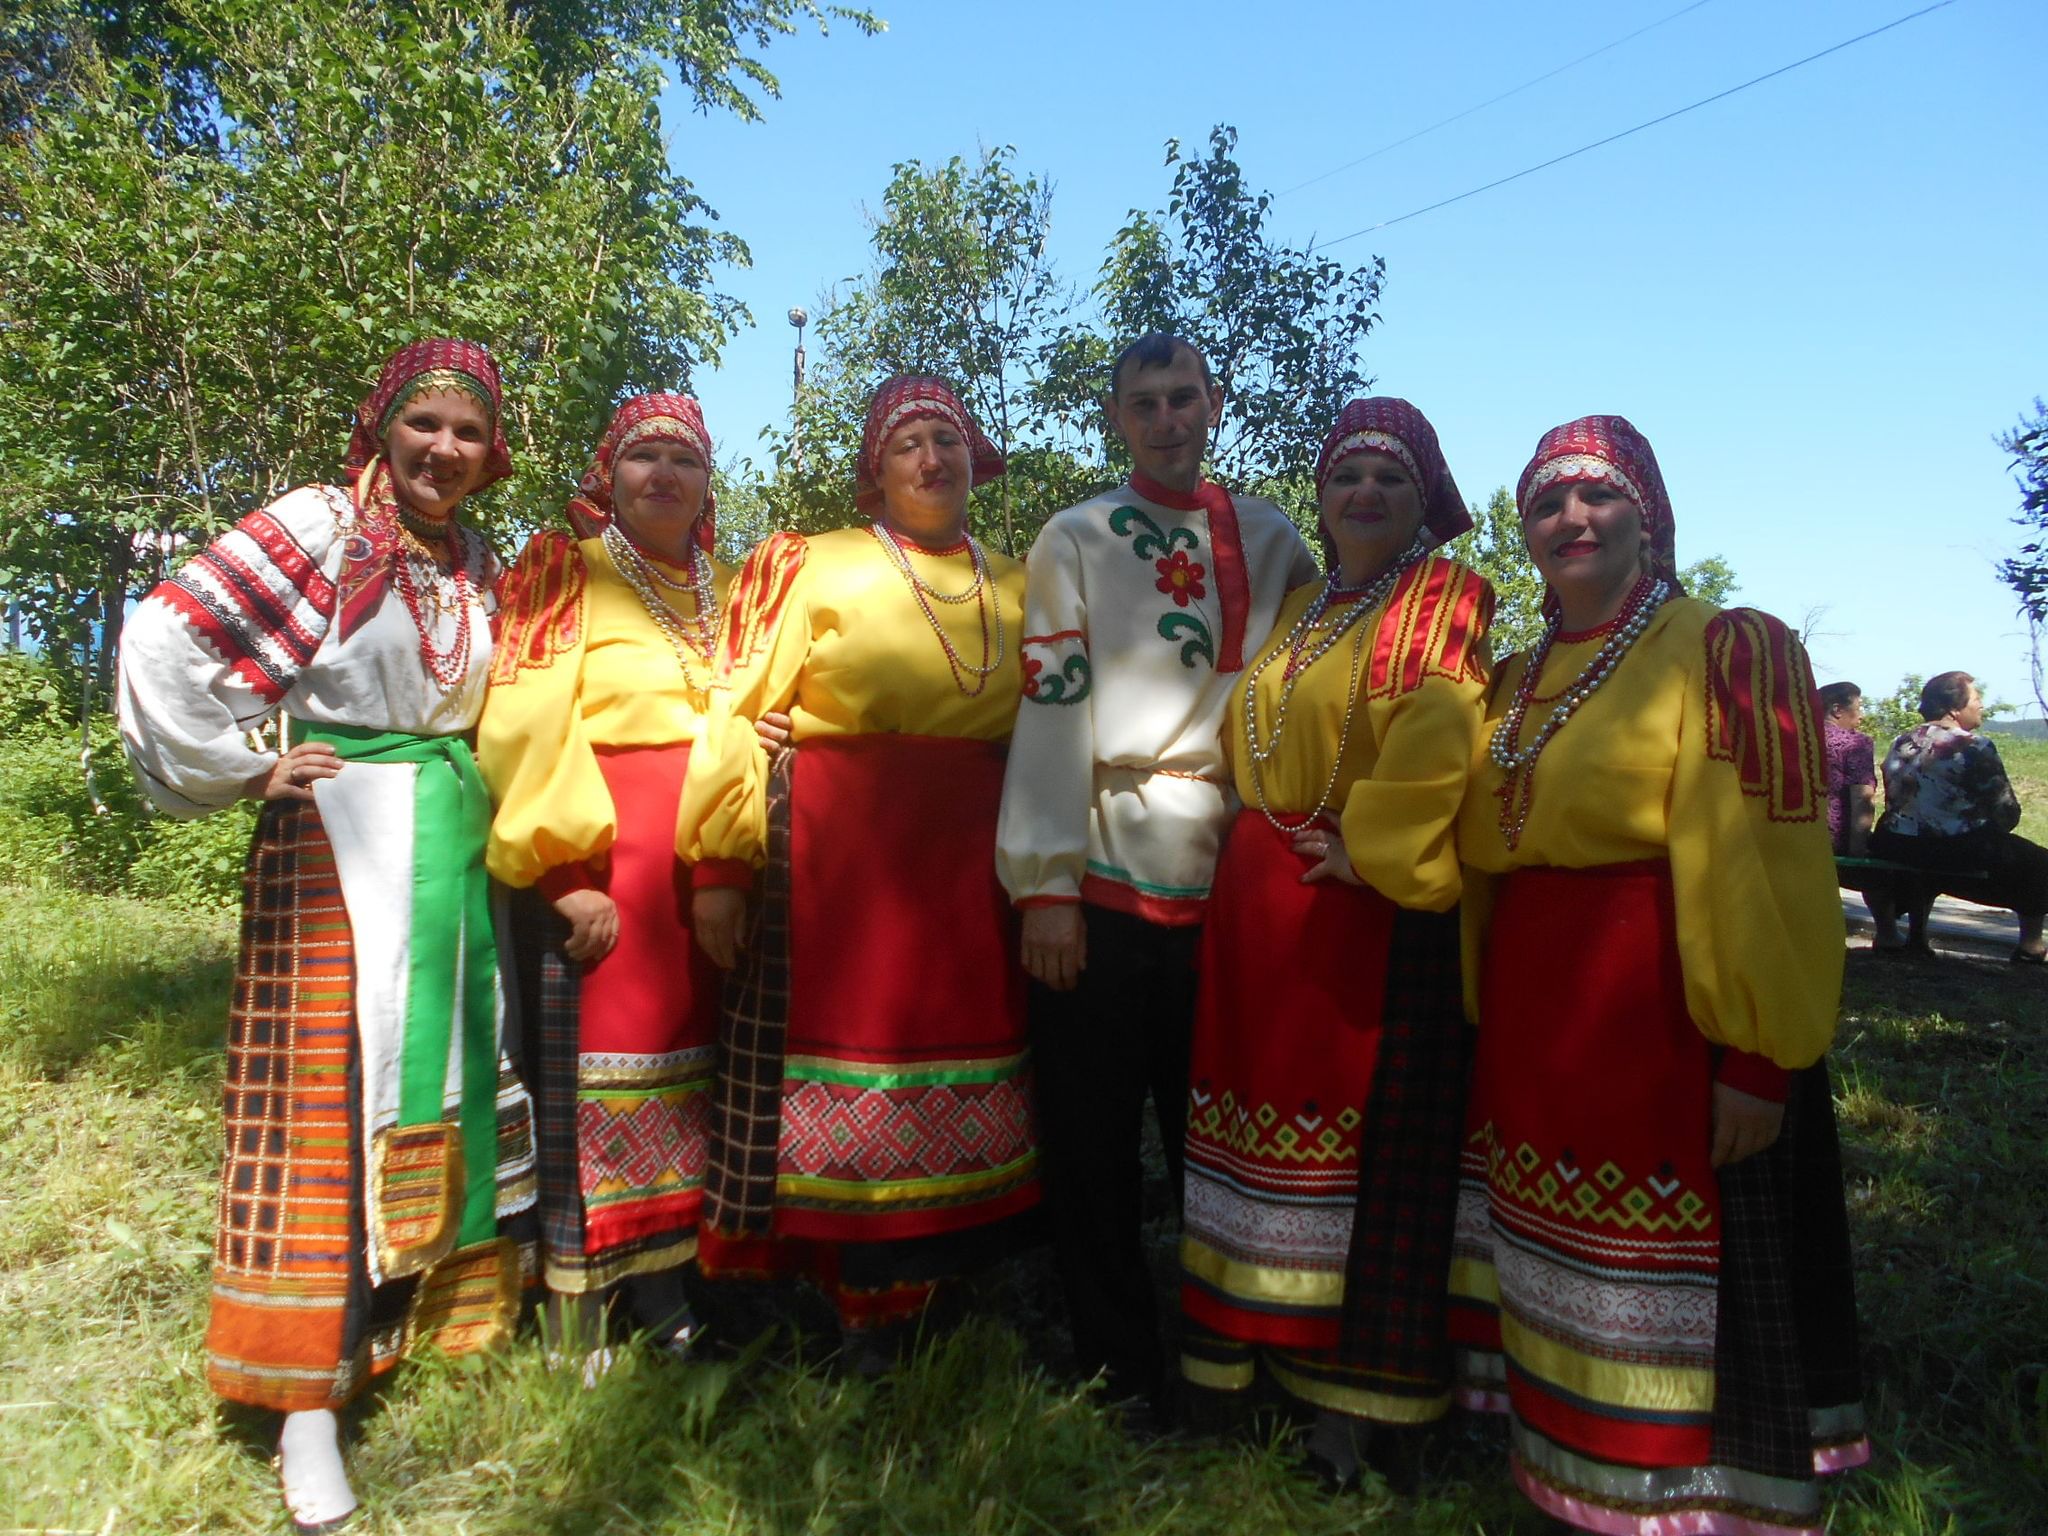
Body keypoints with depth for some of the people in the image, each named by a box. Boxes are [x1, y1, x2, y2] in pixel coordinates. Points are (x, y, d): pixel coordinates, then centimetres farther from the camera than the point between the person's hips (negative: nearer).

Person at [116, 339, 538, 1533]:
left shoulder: (481, 565, 11)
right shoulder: (319, 526, -6)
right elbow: (164, 642, -11)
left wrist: (486, 797, 10)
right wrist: (242, 769, -8)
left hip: (457, 851, 6)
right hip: (340, 851, -6)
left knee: (460, 1087, 11)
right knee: (333, 1102, -3)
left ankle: (451, 1312, 29)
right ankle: (310, 1407, 7)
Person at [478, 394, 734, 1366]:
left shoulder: (728, 591, 17)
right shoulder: (563, 574, 3)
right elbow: (525, 728, -8)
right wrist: (568, 872, -16)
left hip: (710, 872, 5)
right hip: (601, 863, -5)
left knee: (691, 1074, 8)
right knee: (598, 1082, -2)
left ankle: (670, 1302, 20)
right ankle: (577, 1324, 10)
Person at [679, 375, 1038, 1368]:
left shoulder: (1014, 590, 14)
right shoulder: (810, 567, 3)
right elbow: (740, 715, -3)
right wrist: (717, 868, -11)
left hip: (970, 869, 4)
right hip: (834, 858, -3)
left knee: (955, 1086, 6)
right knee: (838, 1075, -1)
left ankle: (908, 1297, 23)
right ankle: (857, 1304, 17)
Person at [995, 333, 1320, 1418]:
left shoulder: (1274, 542, 12)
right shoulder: (1074, 540, 5)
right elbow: (1051, 712, -4)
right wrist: (1045, 887, -10)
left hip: (1232, 880, 2)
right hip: (1102, 877, -1)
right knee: (1094, 1141, 5)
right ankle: (1119, 1370, 22)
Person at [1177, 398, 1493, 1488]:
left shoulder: (1445, 602, -2)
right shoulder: (1297, 610, 18)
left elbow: (1434, 744, -16)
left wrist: (1368, 848, -17)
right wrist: (1260, 844, 12)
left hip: (1371, 903, -6)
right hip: (1259, 899, 7)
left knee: (1361, 1134, -1)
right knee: (1260, 1115, 10)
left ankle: (1348, 1396, 13)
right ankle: (1256, 1353, 25)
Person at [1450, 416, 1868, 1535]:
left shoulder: (1727, 651, -7)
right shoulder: (1516, 683, 13)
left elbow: (1766, 868, -16)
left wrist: (1759, 1056, -20)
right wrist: (1486, 1016, 12)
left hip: (1662, 1024, -6)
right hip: (1528, 1031, 7)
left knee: (1662, 1286, 2)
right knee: (1553, 1267, 17)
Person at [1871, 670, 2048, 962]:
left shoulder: (1901, 743, 5)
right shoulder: (1976, 748, -12)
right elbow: (2008, 815, -10)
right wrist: (1987, 833, 12)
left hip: (1898, 850, 6)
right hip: (1958, 851, -6)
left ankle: (1918, 932, 43)